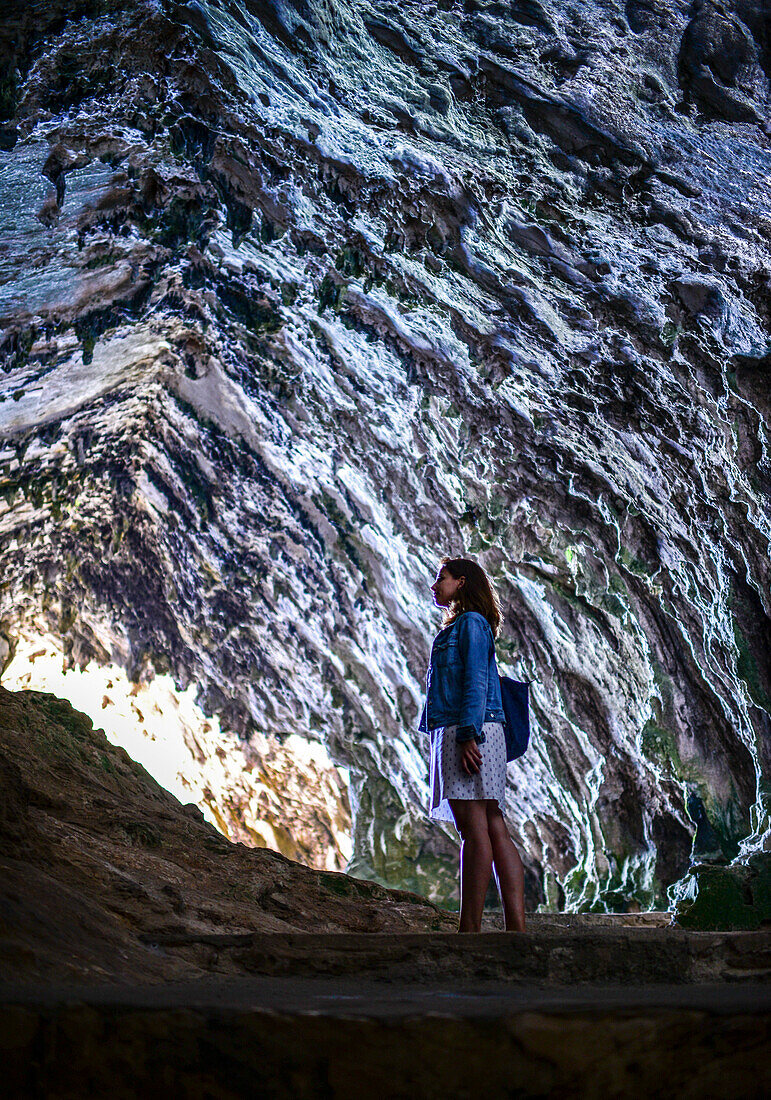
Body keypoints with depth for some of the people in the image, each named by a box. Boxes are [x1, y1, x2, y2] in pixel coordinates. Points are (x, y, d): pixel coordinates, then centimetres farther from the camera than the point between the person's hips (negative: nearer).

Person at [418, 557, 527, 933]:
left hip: (470, 732, -10)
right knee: (494, 829, 3)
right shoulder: (455, 628, 26)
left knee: (474, 828, -11)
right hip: (461, 733, 10)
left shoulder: (470, 622, -2)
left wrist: (468, 734, -20)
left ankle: (470, 928, -12)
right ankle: (516, 928, 1)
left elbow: (475, 683, -12)